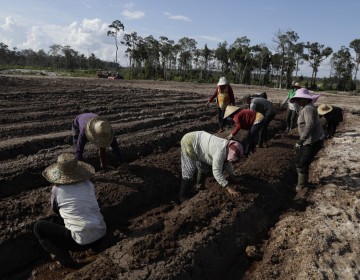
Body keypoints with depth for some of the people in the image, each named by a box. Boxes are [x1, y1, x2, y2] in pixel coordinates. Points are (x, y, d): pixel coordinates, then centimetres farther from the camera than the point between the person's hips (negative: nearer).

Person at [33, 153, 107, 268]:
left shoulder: (57, 189, -3)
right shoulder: (88, 183, 4)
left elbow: (55, 210, 16)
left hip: (82, 242, -5)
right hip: (101, 234, 5)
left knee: (38, 226, 9)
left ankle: (63, 258, -2)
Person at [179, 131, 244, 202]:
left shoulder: (227, 147, -3)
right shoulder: (220, 152, -30)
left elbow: (227, 162, 14)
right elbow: (216, 172, -29)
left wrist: (232, 176, 12)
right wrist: (228, 187, -25)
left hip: (196, 139, 9)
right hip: (189, 142, -9)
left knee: (204, 167, 18)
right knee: (188, 172, -5)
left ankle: (199, 185, 38)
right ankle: (182, 196, 8)